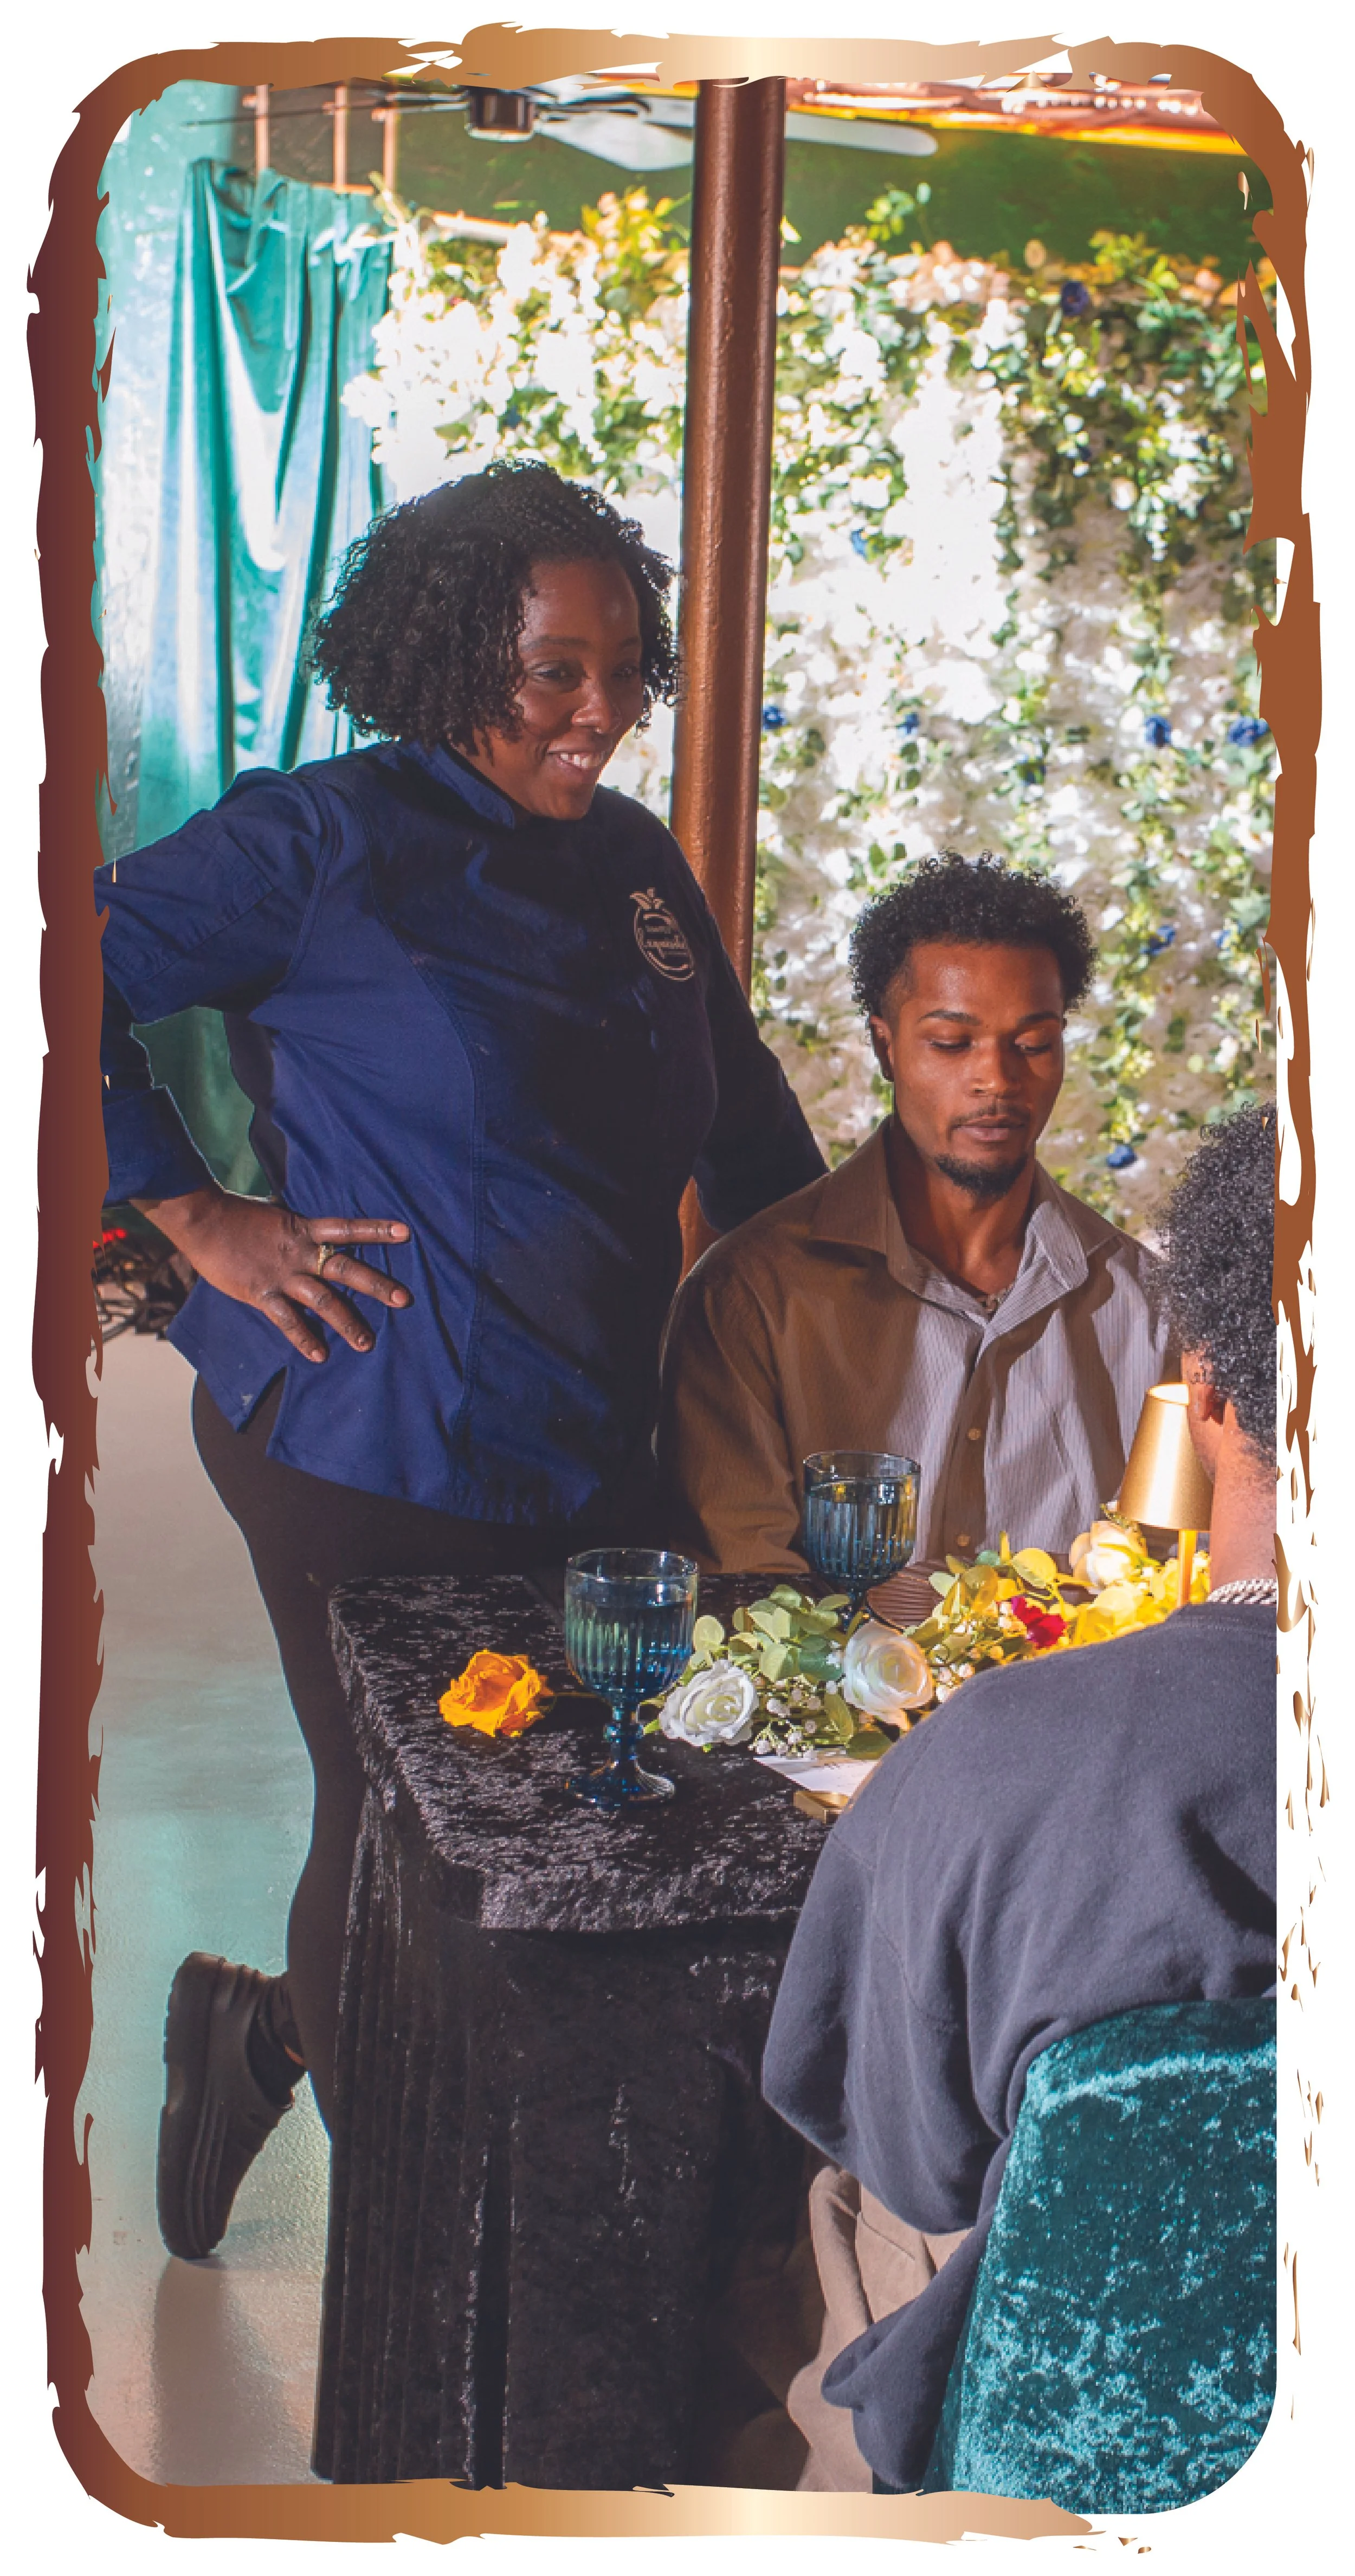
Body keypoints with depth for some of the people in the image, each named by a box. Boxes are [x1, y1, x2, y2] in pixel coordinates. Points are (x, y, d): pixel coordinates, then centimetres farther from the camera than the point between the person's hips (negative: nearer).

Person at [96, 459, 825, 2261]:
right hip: (375, 1456, -6)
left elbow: (750, 1132, 21)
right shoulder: (327, 846, -8)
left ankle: (258, 2038, 34)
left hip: (590, 1464, 7)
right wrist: (199, 1218, -11)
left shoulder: (637, 864, 12)